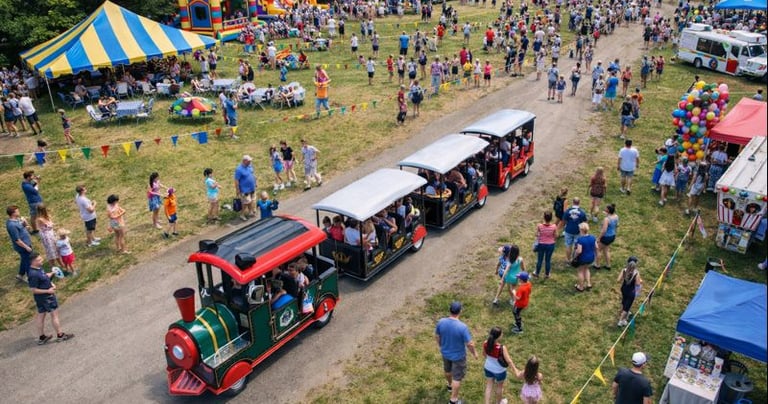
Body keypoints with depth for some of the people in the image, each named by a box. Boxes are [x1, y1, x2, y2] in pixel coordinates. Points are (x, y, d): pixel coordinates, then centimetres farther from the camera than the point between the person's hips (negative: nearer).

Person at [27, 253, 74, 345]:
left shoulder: (39, 268, 0)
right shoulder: (34, 274, -28)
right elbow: (33, 290, -25)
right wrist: (48, 291, -21)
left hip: (40, 298, 10)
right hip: (46, 297, -10)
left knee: (41, 315, 17)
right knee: (54, 314, 4)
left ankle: (41, 337, 29)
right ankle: (60, 335, 16)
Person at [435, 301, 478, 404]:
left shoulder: (441, 322, -20)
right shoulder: (462, 327, -33)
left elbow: (437, 336, -3)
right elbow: (469, 344, -22)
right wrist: (474, 353, -2)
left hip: (445, 352, 5)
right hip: (458, 356, -5)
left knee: (447, 370, 31)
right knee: (457, 377, 15)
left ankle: (450, 385, 58)